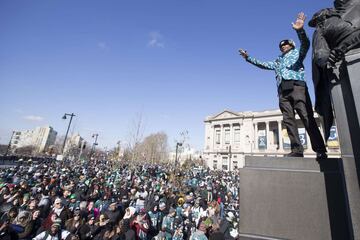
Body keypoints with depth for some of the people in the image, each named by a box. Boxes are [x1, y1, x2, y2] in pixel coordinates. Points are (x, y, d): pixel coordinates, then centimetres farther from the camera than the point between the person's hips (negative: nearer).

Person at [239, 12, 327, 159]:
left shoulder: (297, 53, 20)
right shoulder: (277, 62, 35)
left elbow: (305, 44, -1)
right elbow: (262, 64, 36)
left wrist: (300, 31, -18)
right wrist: (248, 58, 31)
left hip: (296, 86, -5)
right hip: (283, 90, 5)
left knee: (307, 117, -15)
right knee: (288, 119, -9)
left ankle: (320, 150, -14)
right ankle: (297, 150, -12)